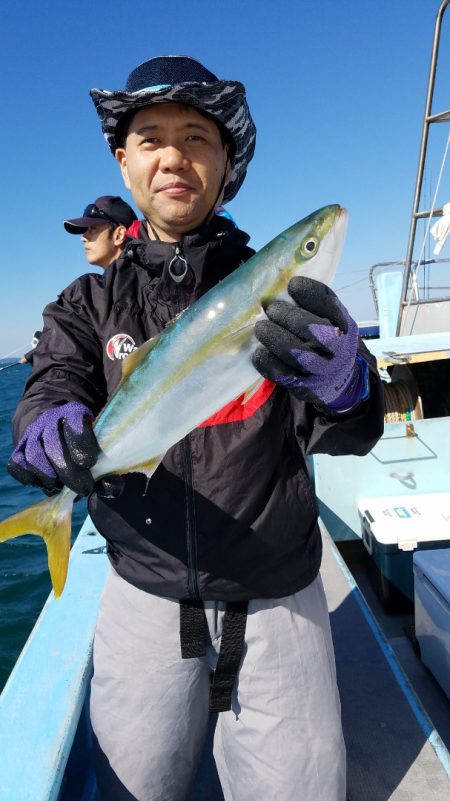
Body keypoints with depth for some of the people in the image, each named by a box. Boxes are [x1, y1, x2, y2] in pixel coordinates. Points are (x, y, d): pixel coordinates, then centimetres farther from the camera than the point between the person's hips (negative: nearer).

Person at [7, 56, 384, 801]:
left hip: (278, 599, 0)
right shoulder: (88, 303, 1)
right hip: (145, 597, 1)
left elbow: (353, 434, -11)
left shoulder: (276, 289, -4)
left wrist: (343, 385, -35)